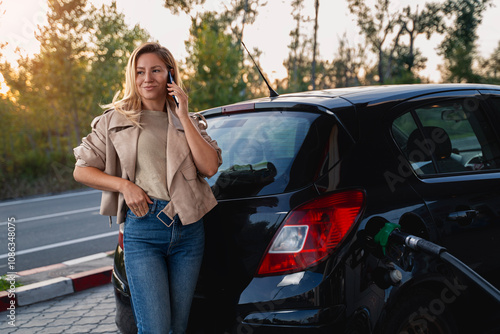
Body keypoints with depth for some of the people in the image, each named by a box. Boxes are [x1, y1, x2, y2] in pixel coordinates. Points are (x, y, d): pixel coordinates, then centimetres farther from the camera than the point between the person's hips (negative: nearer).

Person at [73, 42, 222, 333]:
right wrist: (124, 185, -7)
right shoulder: (116, 120, 7)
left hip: (189, 230, 3)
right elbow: (82, 170, 8)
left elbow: (209, 167, -3)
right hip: (142, 229, -3)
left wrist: (183, 117, -3)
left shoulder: (188, 121, 13)